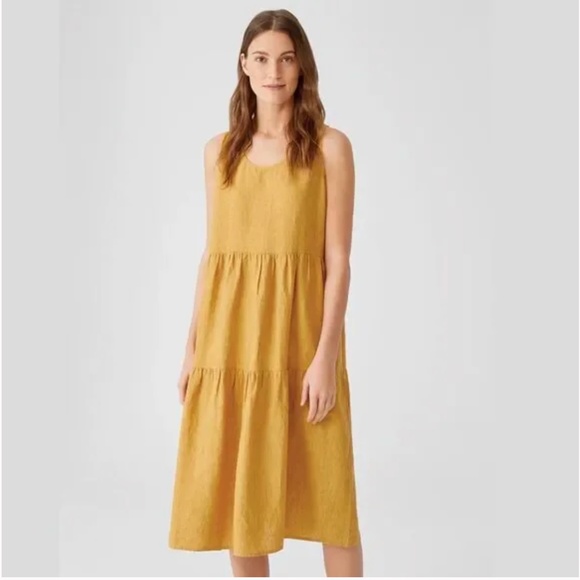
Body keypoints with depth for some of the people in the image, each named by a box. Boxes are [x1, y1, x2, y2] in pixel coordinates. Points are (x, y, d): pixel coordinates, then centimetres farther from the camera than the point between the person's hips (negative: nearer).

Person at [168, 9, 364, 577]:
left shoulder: (329, 147, -2)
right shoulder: (219, 150, 9)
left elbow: (338, 259, -6)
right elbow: (211, 254, 10)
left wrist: (326, 354, -14)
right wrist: (193, 348, 6)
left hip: (298, 335, -3)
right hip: (230, 340, 4)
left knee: (326, 493, 2)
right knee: (236, 493, 9)